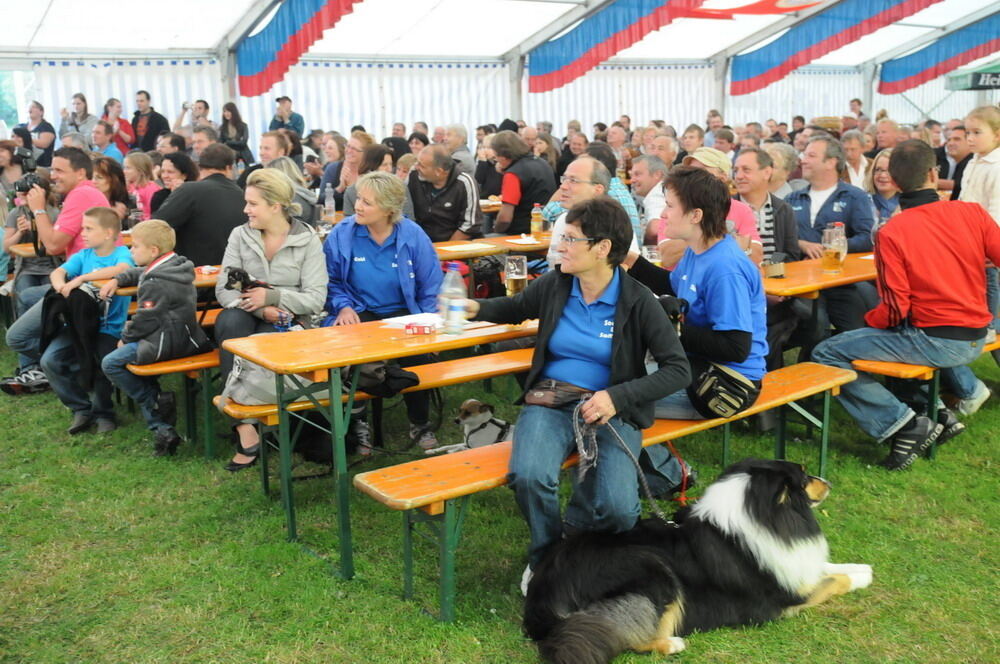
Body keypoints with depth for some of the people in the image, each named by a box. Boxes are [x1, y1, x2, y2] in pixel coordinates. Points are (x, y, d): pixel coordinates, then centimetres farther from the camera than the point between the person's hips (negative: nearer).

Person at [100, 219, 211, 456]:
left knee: (111, 363, -6)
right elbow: (138, 273, 33)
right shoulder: (175, 267, 13)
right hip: (186, 338, 10)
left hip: (167, 342, -10)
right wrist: (117, 280, 21)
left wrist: (126, 337, -1)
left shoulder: (155, 283, -18)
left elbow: (146, 319, -17)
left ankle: (154, 402, -1)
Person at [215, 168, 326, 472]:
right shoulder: (240, 235, 6)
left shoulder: (308, 241, -2)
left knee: (262, 341, -35)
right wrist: (261, 309, -19)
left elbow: (315, 300, -8)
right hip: (247, 319, 2)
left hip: (288, 322, -2)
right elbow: (223, 290, -2)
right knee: (230, 320, -33)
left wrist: (272, 296, -22)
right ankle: (246, 429, -37)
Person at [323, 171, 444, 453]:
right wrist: (343, 307, -11)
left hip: (403, 313, 0)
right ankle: (357, 421, -6)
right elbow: (331, 281, 8)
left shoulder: (413, 235, -4)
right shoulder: (342, 233, -3)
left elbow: (430, 288, 1)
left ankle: (420, 424, -2)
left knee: (417, 352, -29)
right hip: (360, 313, 0)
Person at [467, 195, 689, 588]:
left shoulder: (638, 302, -6)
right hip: (549, 403, 2)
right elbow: (515, 308, 26)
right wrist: (476, 308, 4)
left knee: (617, 509, -26)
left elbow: (678, 370, -6)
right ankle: (546, 555, 3)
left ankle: (573, 536, 13)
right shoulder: (553, 286, 3)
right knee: (529, 477, -31)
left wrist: (618, 396, -18)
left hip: (610, 410, -2)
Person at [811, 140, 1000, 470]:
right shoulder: (972, 213, -5)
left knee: (826, 355, -3)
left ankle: (901, 423, -6)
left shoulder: (891, 232, -16)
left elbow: (895, 310, -17)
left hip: (934, 342, -6)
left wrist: (867, 320, 3)